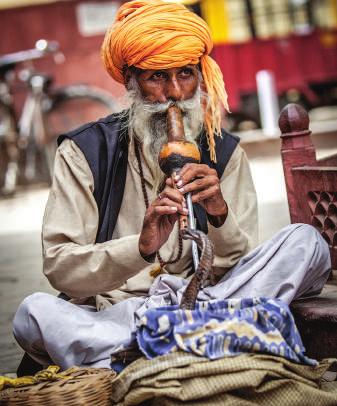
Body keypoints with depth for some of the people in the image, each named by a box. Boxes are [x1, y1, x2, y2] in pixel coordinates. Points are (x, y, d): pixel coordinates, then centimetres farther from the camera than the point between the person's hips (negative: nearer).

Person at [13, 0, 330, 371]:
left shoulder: (225, 154, 8)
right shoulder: (84, 151, 0)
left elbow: (240, 270, 1)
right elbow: (58, 266, -9)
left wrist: (220, 214, -20)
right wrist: (140, 247, -26)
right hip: (108, 313, -2)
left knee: (305, 241, -17)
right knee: (35, 311, -31)